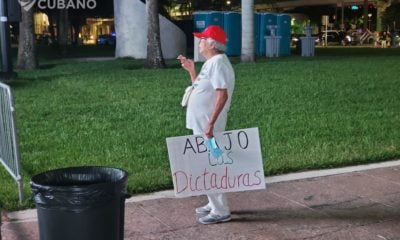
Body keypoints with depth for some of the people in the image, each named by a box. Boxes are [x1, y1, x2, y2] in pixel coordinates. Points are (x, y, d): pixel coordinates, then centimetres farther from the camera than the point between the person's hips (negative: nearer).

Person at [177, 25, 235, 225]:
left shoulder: (218, 63, -17)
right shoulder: (210, 63, 15)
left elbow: (222, 95, -25)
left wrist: (211, 123, -28)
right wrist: (191, 70, 17)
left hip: (208, 126, -10)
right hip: (200, 124, 10)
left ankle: (221, 211, 3)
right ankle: (214, 204, 27)